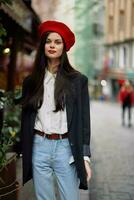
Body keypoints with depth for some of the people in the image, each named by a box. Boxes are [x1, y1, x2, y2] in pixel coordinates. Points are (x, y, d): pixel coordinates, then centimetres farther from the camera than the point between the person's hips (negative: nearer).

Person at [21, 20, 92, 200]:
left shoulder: (78, 80, 1)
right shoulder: (31, 81, 8)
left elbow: (84, 120, -1)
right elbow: (26, 118, 10)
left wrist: (85, 157, -6)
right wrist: (23, 153, 7)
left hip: (66, 147, -2)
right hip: (39, 147, 2)